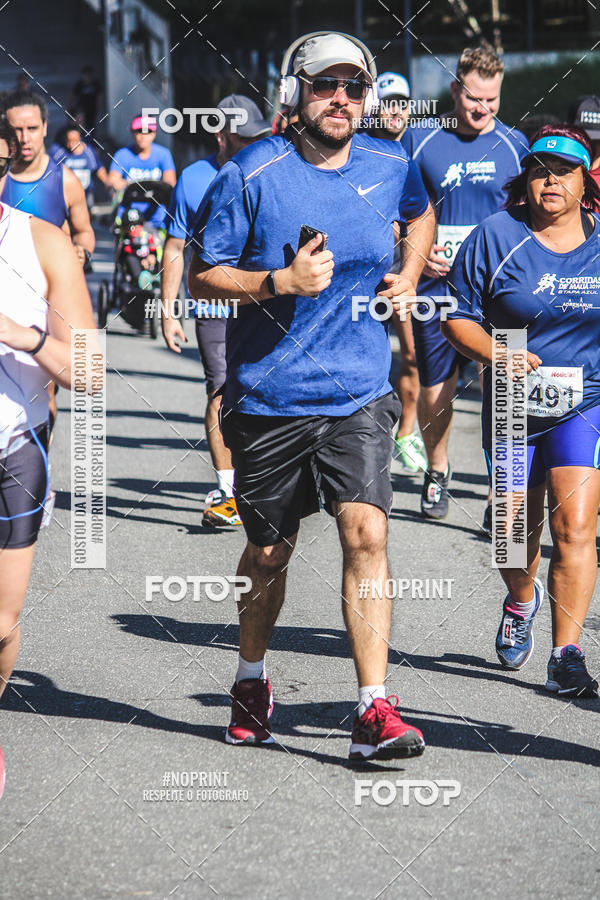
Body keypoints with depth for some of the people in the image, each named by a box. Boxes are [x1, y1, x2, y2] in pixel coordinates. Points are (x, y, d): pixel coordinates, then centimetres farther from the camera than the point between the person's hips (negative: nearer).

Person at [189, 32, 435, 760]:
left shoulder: (390, 167, 3)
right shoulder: (251, 175, -9)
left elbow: (420, 213, 27)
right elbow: (202, 276, -6)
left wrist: (408, 277, 11)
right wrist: (281, 282, -20)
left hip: (358, 396, 2)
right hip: (268, 396, -1)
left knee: (365, 533, -15)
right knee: (268, 554, 11)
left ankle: (374, 712, -15)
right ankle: (251, 680, 37)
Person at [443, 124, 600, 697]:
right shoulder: (497, 236, -4)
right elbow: (458, 316, -1)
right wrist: (495, 354, -18)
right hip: (513, 404, 1)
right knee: (518, 527, 13)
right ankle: (521, 600, 47)